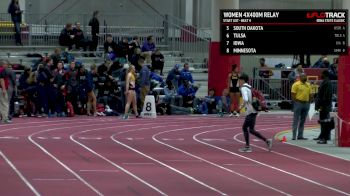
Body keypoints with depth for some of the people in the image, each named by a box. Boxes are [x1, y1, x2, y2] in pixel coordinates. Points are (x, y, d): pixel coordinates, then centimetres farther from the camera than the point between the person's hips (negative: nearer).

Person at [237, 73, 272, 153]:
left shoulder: (243, 88, -10)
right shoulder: (249, 87, 17)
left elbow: (245, 99, -24)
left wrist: (242, 106, -10)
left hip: (251, 111, -9)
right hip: (251, 111, 9)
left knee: (251, 130, -6)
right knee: (245, 127, 14)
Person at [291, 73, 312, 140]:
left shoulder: (308, 85, 13)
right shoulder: (296, 84, -5)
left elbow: (310, 95, 17)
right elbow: (293, 95, -8)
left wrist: (309, 102, 7)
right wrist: (295, 103, -13)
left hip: (306, 104, 6)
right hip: (298, 103, -6)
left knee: (302, 121, 8)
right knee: (296, 120, -4)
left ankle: (300, 136, 12)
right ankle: (294, 136, -5)